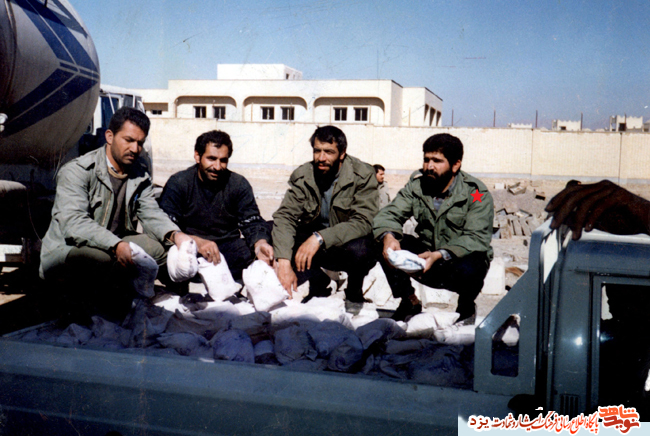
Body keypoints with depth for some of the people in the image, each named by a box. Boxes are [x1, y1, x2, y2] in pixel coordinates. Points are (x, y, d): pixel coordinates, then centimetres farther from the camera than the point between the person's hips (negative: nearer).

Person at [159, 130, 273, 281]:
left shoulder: (239, 184, 7)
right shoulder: (178, 183, -1)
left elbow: (252, 222, -3)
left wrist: (260, 243, -29)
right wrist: (196, 241, -33)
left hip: (227, 246, 3)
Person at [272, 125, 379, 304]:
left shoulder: (363, 175, -15)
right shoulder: (303, 176, -6)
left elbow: (362, 222, -25)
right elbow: (285, 216, -18)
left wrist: (320, 238, -37)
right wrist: (284, 263, -34)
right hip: (313, 244, 3)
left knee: (358, 248, -37)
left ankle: (354, 290, -1)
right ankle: (317, 281, 5)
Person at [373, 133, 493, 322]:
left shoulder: (476, 194, -15)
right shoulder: (417, 184, -2)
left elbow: (476, 239, -24)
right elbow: (389, 214, -8)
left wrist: (439, 255, -41)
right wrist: (388, 237, -33)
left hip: (460, 258, -3)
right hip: (425, 256, 3)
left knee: (467, 268, -38)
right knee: (385, 245, -20)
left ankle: (466, 305, 0)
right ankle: (409, 301, 3)